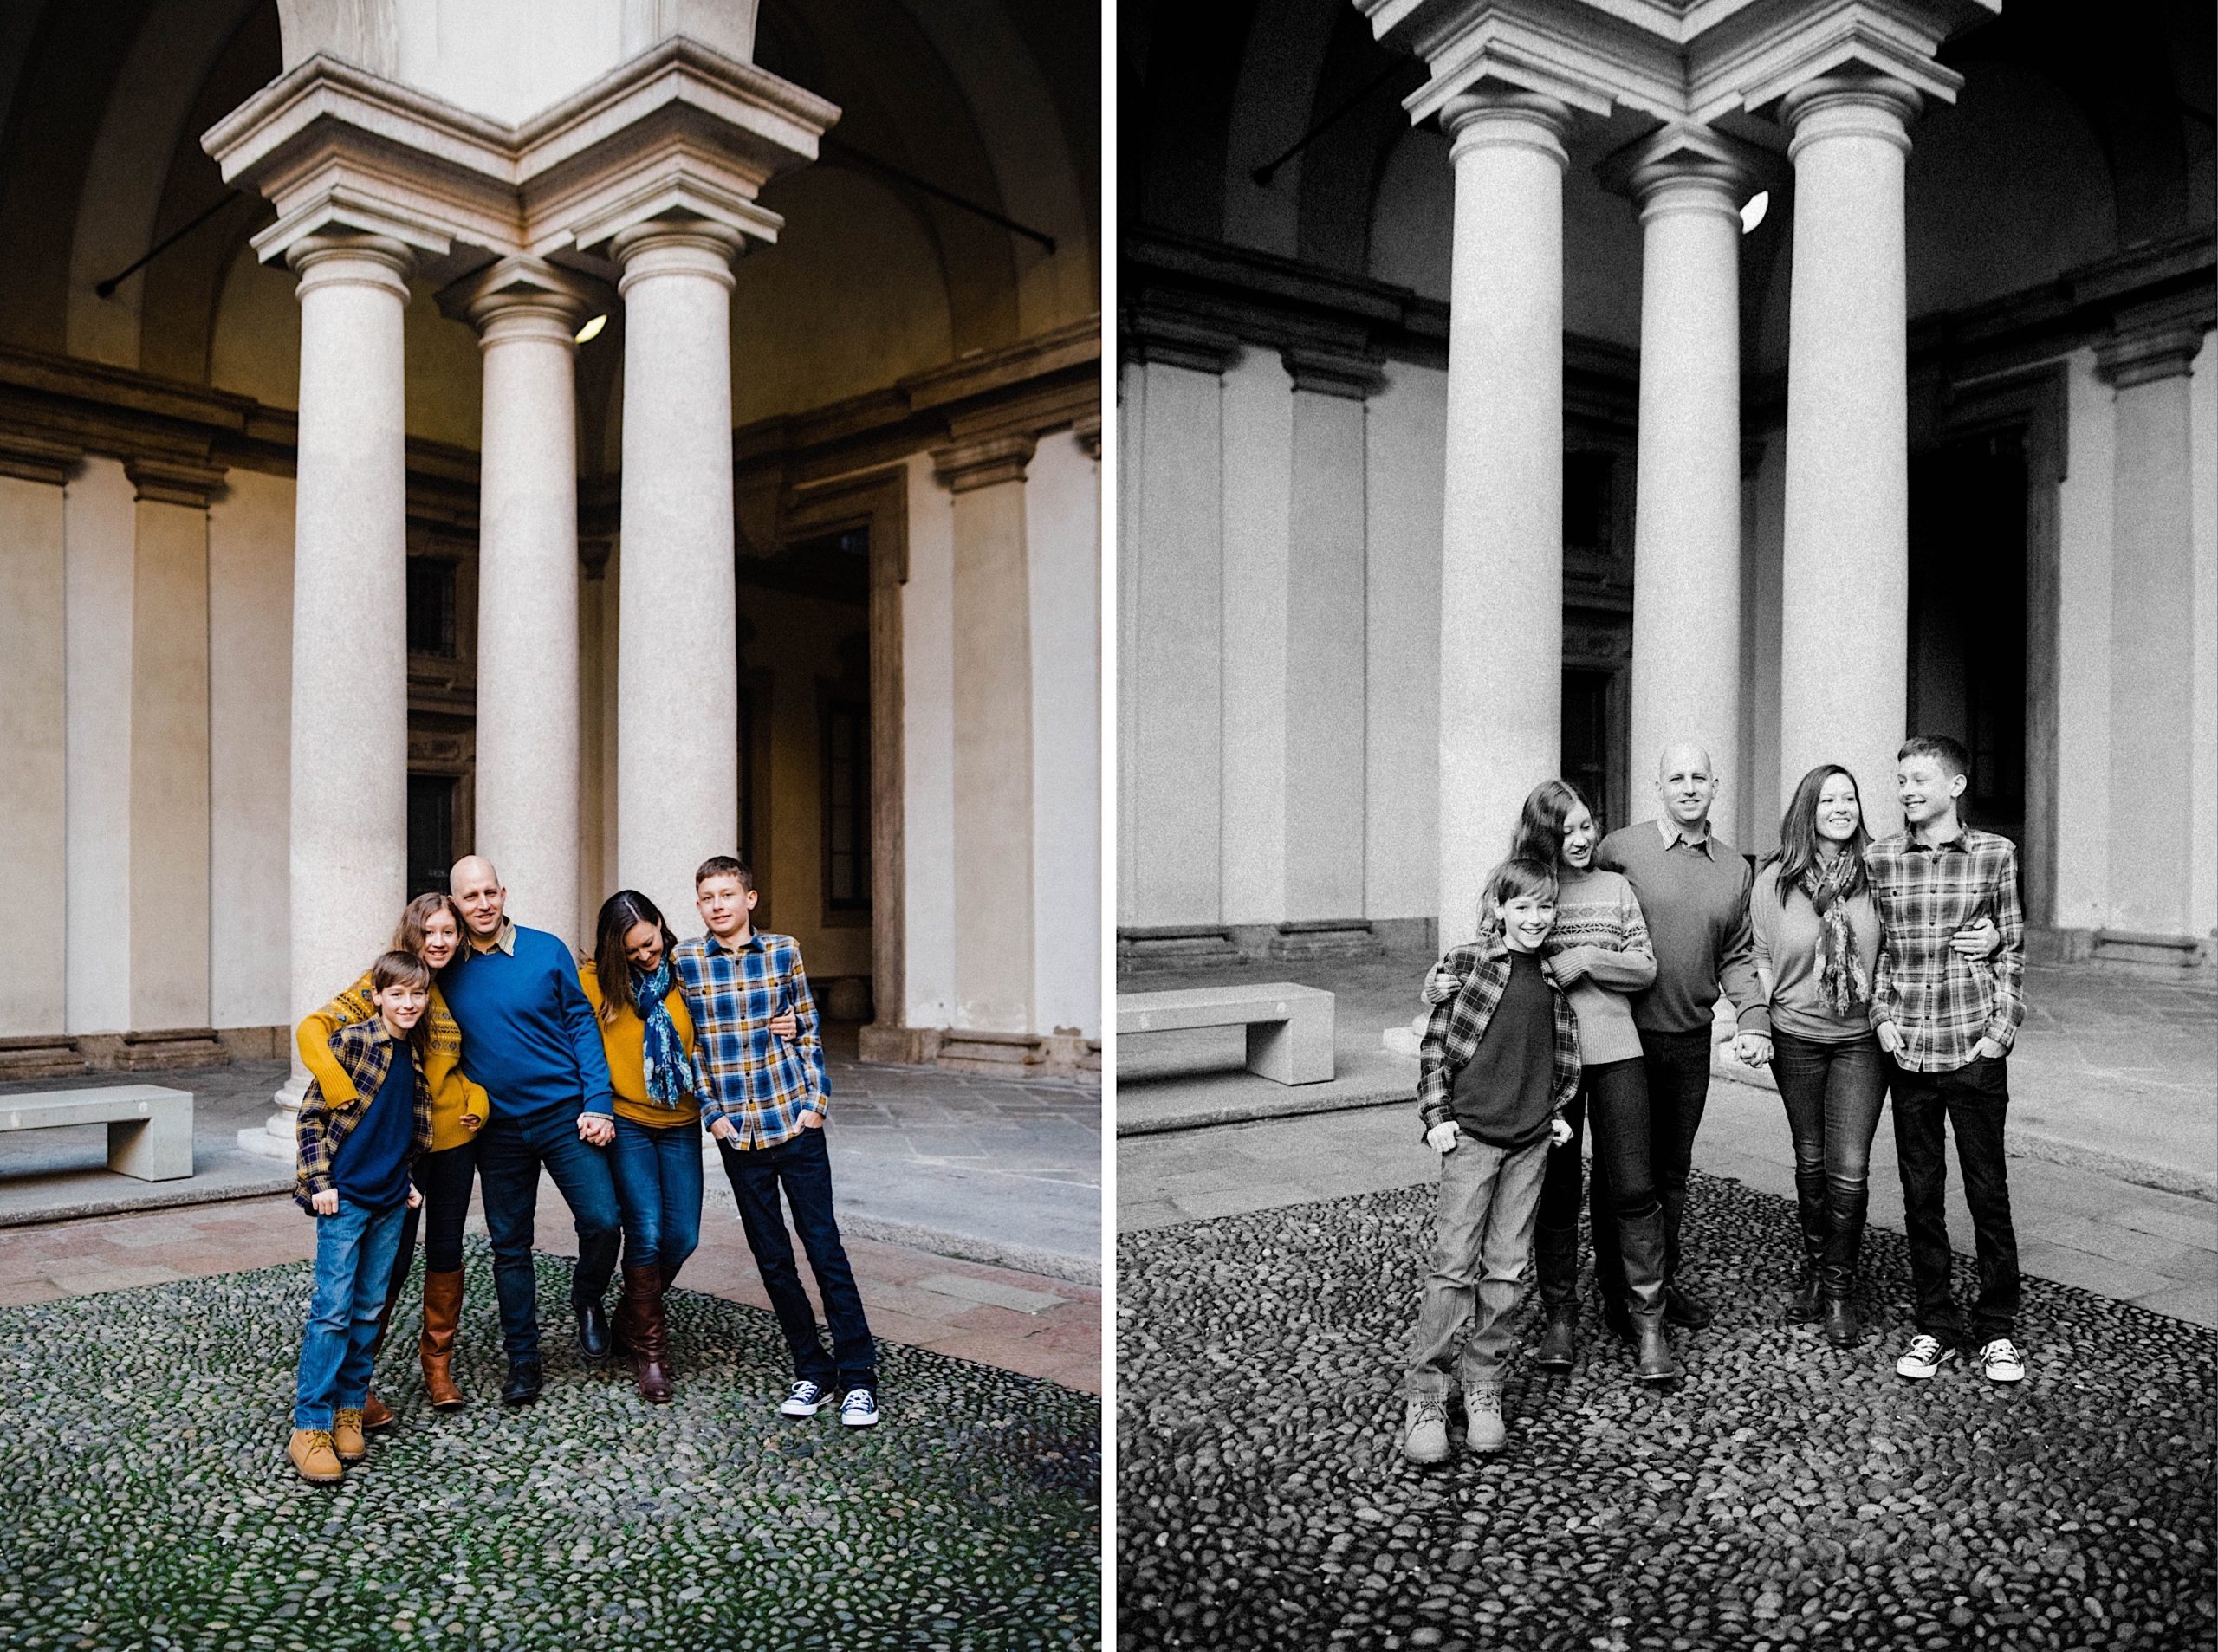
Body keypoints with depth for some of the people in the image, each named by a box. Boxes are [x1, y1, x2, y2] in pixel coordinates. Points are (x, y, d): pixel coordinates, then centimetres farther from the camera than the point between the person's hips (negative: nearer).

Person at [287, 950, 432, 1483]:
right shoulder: (352, 1041, -9)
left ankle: (348, 1412, 21)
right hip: (345, 1196, -6)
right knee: (333, 1309, -6)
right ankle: (309, 1428, 0)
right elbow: (312, 1114, -8)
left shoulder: (417, 1051, 8)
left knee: (369, 1309, 10)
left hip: (391, 1199, 6)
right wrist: (319, 1182, -11)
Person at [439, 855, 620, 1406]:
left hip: (564, 1113, -2)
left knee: (602, 1220, -10)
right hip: (497, 1127, 2)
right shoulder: (447, 970, 1)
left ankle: (588, 1301, 20)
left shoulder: (547, 951, -4)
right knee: (509, 1246, 9)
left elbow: (582, 1024, -1)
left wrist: (598, 1102, -8)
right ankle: (522, 1360, 22)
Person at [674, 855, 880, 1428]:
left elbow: (807, 1032, 7)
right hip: (737, 1131, 1)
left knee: (824, 1246, 0)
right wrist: (713, 1114, -2)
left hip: (796, 1123, -1)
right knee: (773, 1258, 7)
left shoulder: (783, 951, 2)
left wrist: (815, 1101, -1)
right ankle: (811, 1370, 21)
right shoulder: (684, 960, 0)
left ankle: (858, 1375, 7)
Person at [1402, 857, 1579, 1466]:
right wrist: (1436, 1115, -7)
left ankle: (1482, 1381, 21)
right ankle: (1424, 1392, 6)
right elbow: (1433, 1045, -3)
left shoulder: (1553, 974, 8)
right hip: (1472, 1134, -4)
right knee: (1454, 1264, -3)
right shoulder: (1465, 964, -6)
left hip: (1532, 1140, 4)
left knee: (1507, 1268, 8)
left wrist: (1557, 1109, 13)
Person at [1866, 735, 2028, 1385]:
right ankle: (1935, 1325, 22)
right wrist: (1882, 1016, -1)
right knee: (1921, 1195, 9)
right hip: (1907, 1051, 2)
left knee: (1988, 1191, 6)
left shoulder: (1995, 854, -1)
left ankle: (1998, 1328, 21)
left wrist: (2002, 1030, -3)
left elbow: (2012, 950, 3)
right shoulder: (1878, 859, 2)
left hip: (1975, 1049, -1)